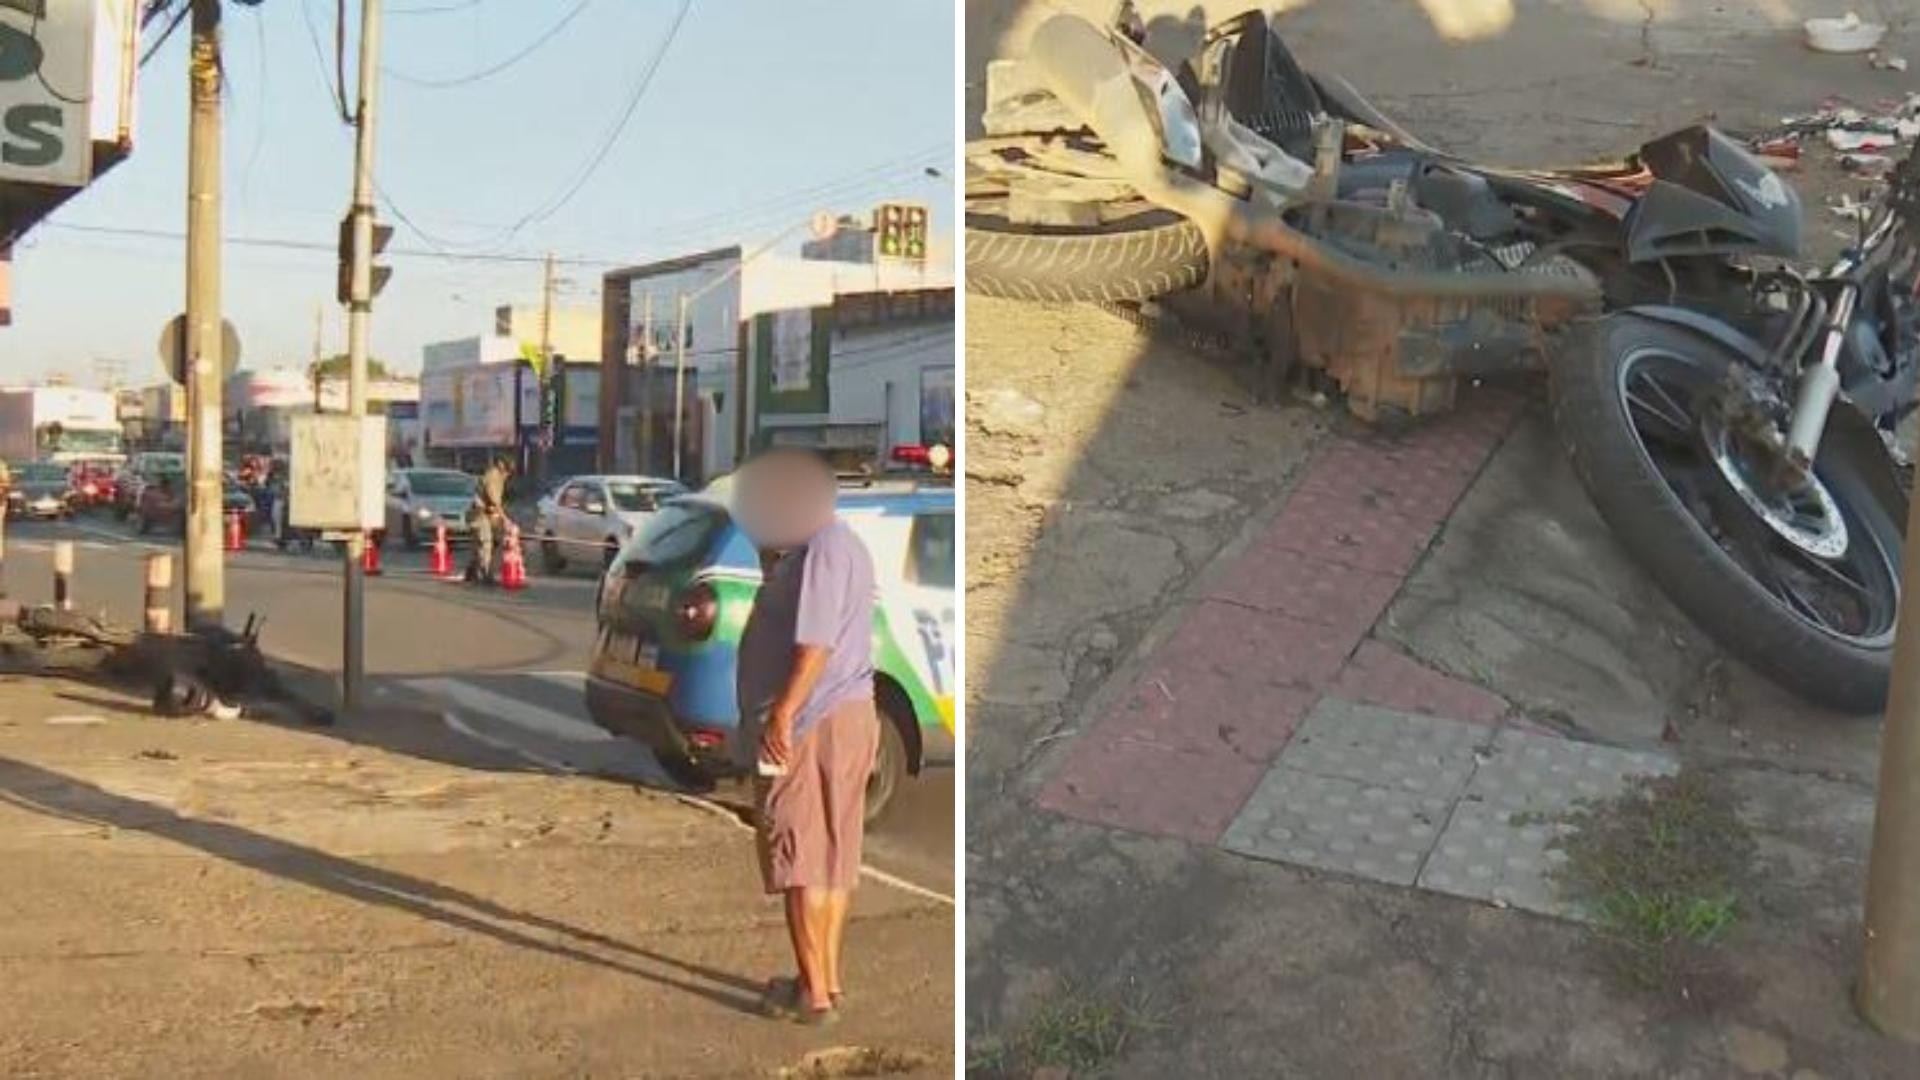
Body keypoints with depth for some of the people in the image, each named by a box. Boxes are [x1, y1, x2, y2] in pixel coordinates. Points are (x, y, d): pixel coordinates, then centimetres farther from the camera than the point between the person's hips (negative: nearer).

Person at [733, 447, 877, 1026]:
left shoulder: (820, 548, -16)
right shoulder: (839, 543, 16)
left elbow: (816, 643, -24)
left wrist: (783, 714, -26)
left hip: (810, 724, -10)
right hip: (846, 718, 10)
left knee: (801, 860, -2)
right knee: (832, 859, 14)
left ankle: (813, 993, 4)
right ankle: (827, 980, 22)